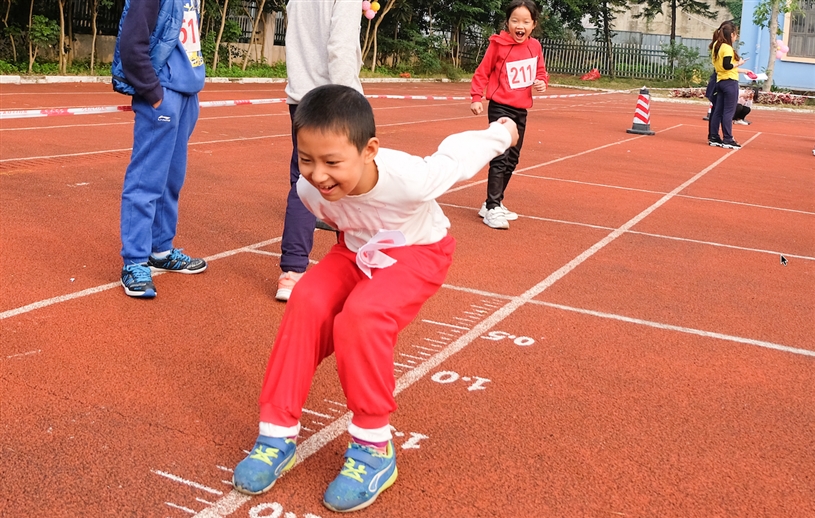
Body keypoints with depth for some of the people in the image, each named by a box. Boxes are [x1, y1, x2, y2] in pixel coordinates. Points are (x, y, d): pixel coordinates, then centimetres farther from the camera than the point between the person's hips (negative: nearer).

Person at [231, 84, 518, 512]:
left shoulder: (410, 179, -37)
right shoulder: (310, 188, -25)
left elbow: (458, 152, -16)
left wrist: (500, 133, 2)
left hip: (417, 252, -4)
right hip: (356, 250, 4)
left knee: (360, 317, -30)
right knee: (307, 302, -24)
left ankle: (374, 446, -13)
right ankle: (278, 432, -10)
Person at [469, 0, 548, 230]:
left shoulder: (535, 46, 4)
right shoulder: (498, 45, -10)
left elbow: (540, 71, 15)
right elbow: (482, 72, -5)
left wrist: (542, 82, -6)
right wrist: (476, 98, -13)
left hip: (521, 110, 6)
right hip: (500, 108, -6)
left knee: (512, 160, 13)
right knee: (500, 158, -14)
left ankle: (495, 204, 25)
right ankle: (492, 208, -8)